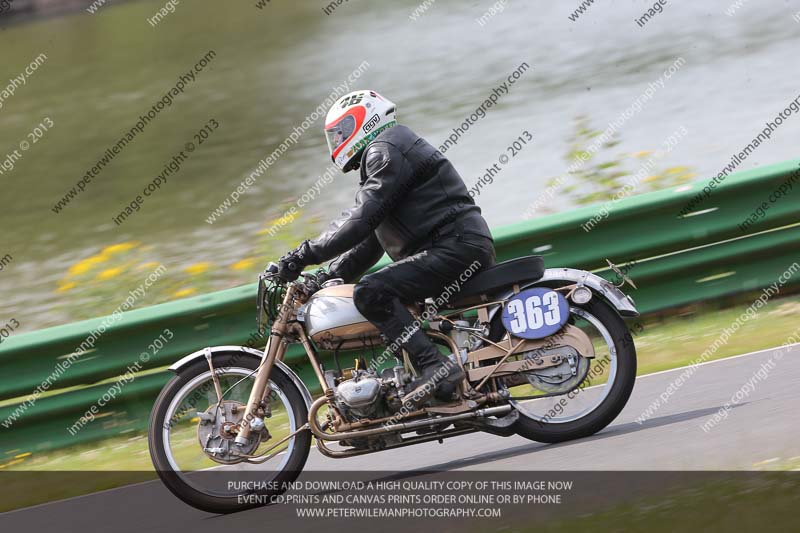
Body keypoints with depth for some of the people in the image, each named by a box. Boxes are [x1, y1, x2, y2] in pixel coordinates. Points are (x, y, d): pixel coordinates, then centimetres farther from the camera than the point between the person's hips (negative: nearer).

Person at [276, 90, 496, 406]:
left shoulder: (386, 151, -6)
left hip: (456, 246, -11)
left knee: (370, 293, -23)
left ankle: (436, 367, -32)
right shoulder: (382, 153, 28)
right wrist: (330, 276, 22)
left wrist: (308, 254, -16)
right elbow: (372, 240, 30)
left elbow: (362, 219, -17)